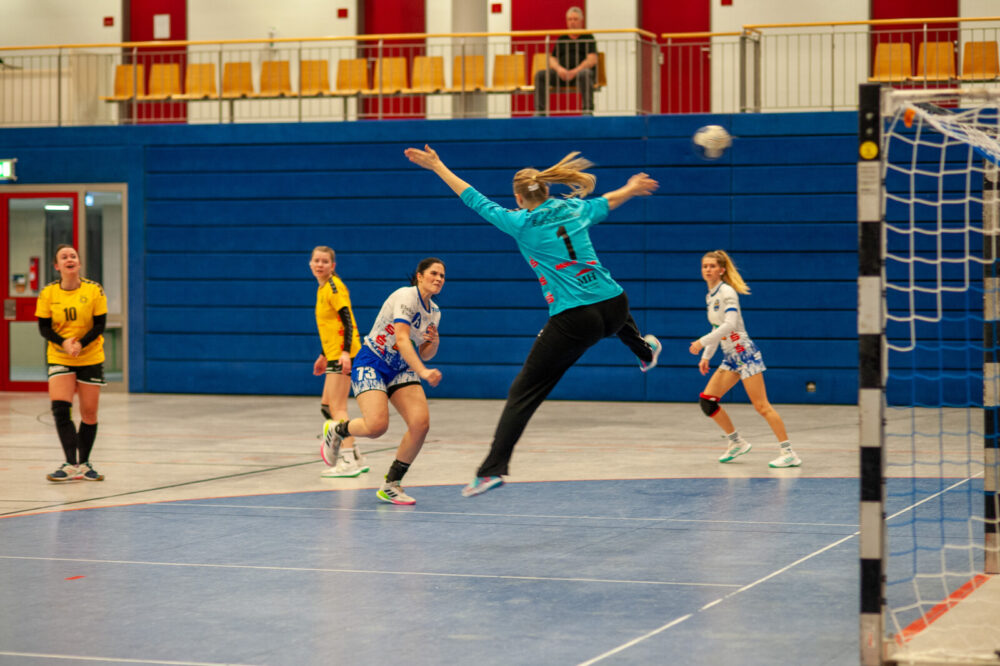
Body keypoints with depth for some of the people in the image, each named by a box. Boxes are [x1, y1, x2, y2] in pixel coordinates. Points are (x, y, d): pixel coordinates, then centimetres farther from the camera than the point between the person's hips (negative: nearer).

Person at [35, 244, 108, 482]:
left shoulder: (94, 290, -8)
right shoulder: (48, 293, -5)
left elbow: (100, 325, -7)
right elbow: (44, 328, -3)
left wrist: (80, 344, -21)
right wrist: (63, 342, -20)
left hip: (91, 358, 0)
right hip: (59, 358, 0)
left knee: (89, 413, 4)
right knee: (60, 407, -17)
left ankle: (83, 463, 22)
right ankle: (71, 464, -13)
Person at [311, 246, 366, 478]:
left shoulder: (334, 287, -10)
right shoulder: (323, 288, 18)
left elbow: (347, 321, -18)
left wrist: (346, 352, -28)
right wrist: (323, 356, 27)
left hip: (342, 355, -10)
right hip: (334, 354, 10)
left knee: (337, 408, -12)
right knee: (327, 407, 14)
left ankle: (349, 461, -13)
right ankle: (356, 459, 18)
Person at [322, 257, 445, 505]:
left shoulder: (434, 312, 9)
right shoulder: (406, 296, -16)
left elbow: (424, 354, 18)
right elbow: (401, 339, -28)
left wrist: (434, 343, -5)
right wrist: (423, 372, -39)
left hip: (400, 369, 7)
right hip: (371, 363, -7)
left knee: (421, 423, -16)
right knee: (377, 425, -27)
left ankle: (391, 485, -2)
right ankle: (338, 430, 8)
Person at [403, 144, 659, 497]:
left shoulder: (520, 224, -2)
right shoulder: (574, 209, 11)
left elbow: (475, 200, 6)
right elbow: (606, 202, 32)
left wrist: (437, 166, 16)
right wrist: (632, 188, 54)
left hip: (574, 321, -5)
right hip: (614, 308, 5)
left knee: (524, 392, -1)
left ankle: (494, 468, -10)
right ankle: (644, 350, 67)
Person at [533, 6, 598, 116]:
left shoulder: (588, 38, 9)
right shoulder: (562, 39, 22)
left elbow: (592, 60, -5)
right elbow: (552, 59, 15)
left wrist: (575, 71, -19)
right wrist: (558, 68, -9)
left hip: (580, 71, -4)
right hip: (562, 74, 4)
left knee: (585, 74, -40)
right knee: (540, 74, -20)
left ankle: (588, 111, -42)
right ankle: (539, 112, -26)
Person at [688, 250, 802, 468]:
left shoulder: (727, 292, -13)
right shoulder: (711, 295, 13)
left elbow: (729, 325, -25)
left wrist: (702, 342, -23)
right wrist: (706, 357, 18)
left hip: (744, 352, -9)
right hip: (730, 356, 9)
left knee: (761, 405, -12)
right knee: (706, 401, 3)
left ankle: (789, 454, -10)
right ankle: (737, 443, 16)